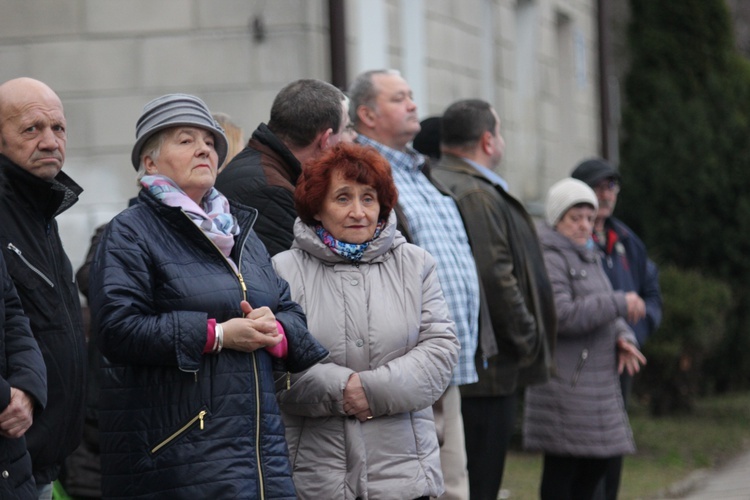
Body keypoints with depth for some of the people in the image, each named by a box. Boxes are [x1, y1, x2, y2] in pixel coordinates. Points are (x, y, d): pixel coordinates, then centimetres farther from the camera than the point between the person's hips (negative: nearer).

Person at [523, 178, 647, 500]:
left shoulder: (588, 258, 20)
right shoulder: (548, 259, -11)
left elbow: (606, 312, 22)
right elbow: (560, 315, -23)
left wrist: (623, 338, 0)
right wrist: (619, 304, -21)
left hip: (597, 376, 9)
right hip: (563, 383, -9)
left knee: (598, 462, 11)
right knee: (561, 468, -5)